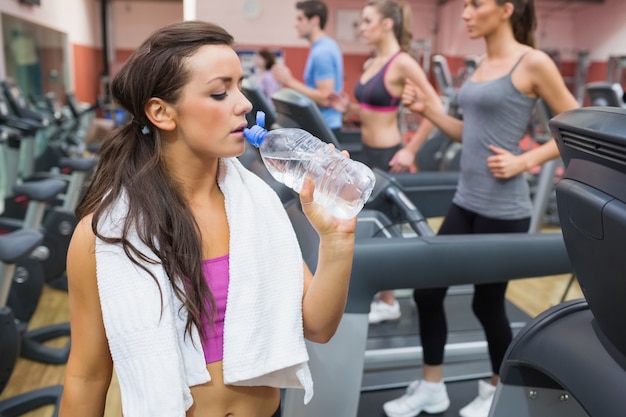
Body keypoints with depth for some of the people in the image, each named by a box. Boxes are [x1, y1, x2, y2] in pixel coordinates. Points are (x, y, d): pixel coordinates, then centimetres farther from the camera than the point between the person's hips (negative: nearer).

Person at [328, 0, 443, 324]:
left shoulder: (402, 63, -14)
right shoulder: (371, 63, 11)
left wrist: (411, 150, -19)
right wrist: (348, 107, 1)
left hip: (387, 156, -9)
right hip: (366, 152, 9)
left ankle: (388, 303, 20)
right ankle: (375, 292, 31)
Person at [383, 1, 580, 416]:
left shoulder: (532, 63, -10)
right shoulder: (482, 65, 12)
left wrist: (524, 161, -16)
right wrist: (427, 109, 6)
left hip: (503, 210, -8)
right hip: (466, 201, 8)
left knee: (487, 302, 7)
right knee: (428, 290, 8)